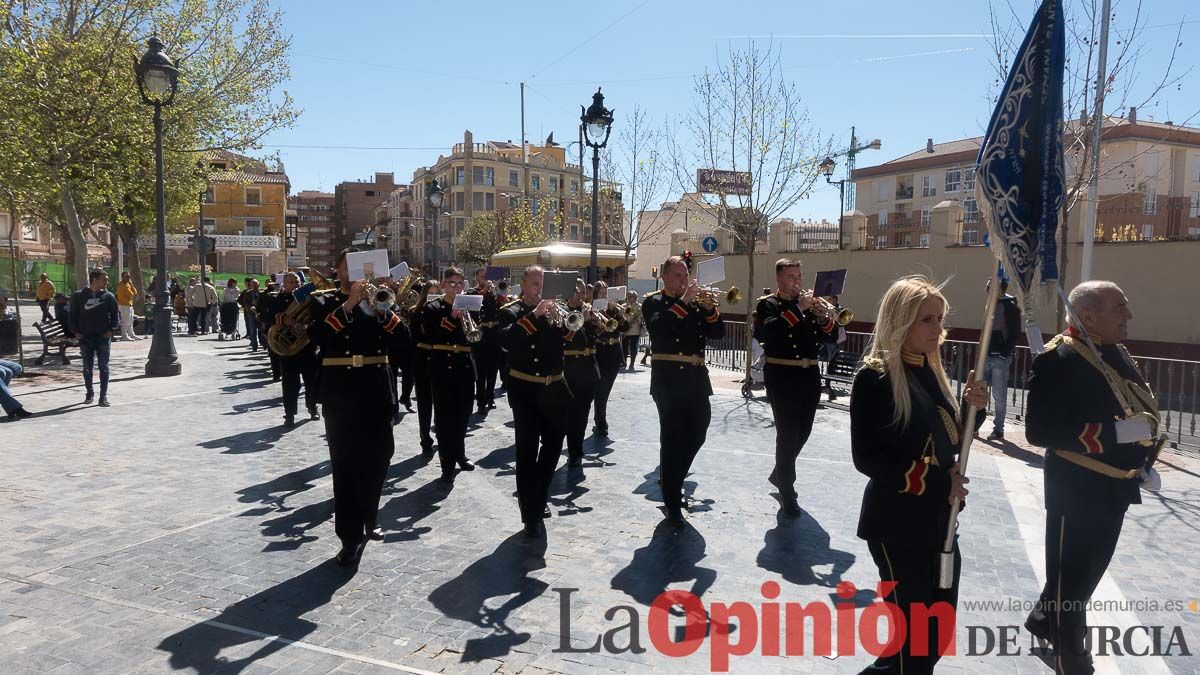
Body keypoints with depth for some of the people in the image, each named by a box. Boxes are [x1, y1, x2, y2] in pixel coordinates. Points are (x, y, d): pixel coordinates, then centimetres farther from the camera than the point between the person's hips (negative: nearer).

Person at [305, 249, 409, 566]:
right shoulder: (325, 302, 4)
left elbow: (401, 338, -1)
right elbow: (317, 335, -16)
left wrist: (384, 307, -14)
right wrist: (348, 304, -21)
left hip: (376, 390, 3)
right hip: (341, 391, -3)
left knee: (378, 457, 11)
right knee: (346, 463, 0)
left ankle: (367, 519, 32)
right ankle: (351, 537, 6)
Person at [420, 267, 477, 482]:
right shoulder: (432, 308, -2)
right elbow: (428, 337, -15)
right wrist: (451, 317, -22)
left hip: (465, 367, 4)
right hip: (442, 367, -4)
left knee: (462, 415, 14)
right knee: (445, 417, -2)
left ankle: (459, 454, 32)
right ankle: (447, 464, 3)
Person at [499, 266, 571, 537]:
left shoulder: (552, 310, 10)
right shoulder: (511, 312, -2)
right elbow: (507, 340, -22)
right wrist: (534, 314, -25)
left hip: (553, 389, 5)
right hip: (525, 391, -5)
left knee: (553, 446, 15)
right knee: (527, 451, -5)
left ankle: (537, 498, 35)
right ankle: (531, 515, 0)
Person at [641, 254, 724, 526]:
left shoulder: (695, 304, 13)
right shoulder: (653, 302, 0)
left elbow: (717, 333, 5)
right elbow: (659, 325, -21)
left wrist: (709, 308, -10)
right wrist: (683, 301, -22)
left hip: (696, 378, 5)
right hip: (668, 377, -5)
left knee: (697, 434, 12)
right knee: (672, 437, -2)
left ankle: (672, 479, 36)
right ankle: (673, 502, 6)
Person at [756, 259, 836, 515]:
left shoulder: (809, 303, 14)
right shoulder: (767, 304, -2)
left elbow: (832, 335, 8)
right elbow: (767, 331, -22)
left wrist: (822, 316, -11)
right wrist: (797, 309, -23)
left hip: (809, 375, 6)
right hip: (782, 376, -6)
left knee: (802, 432, 14)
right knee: (787, 433, -5)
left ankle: (779, 474, 35)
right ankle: (787, 491, 5)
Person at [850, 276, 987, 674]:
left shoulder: (931, 371, 7)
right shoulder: (876, 377, -16)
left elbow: (950, 439, 11)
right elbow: (867, 459, -18)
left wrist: (973, 409, -6)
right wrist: (938, 481, -20)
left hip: (937, 520, 8)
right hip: (896, 525, -8)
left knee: (940, 631, 16)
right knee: (914, 633, 1)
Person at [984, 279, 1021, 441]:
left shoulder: (1010, 307, -9)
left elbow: (1015, 334, -13)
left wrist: (1005, 352, -17)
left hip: (1000, 358, -8)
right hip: (986, 356, 8)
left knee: (999, 396, -1)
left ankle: (998, 429, 8)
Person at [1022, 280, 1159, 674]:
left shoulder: (1115, 352, 8)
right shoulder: (1060, 360, -20)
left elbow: (1138, 406, 24)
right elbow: (1040, 431, -27)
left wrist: (1142, 457, 11)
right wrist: (1115, 432, -28)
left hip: (1114, 486, 9)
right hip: (1078, 490, -9)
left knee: (1090, 568, 23)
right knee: (1070, 574, 6)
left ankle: (1043, 619, 45)